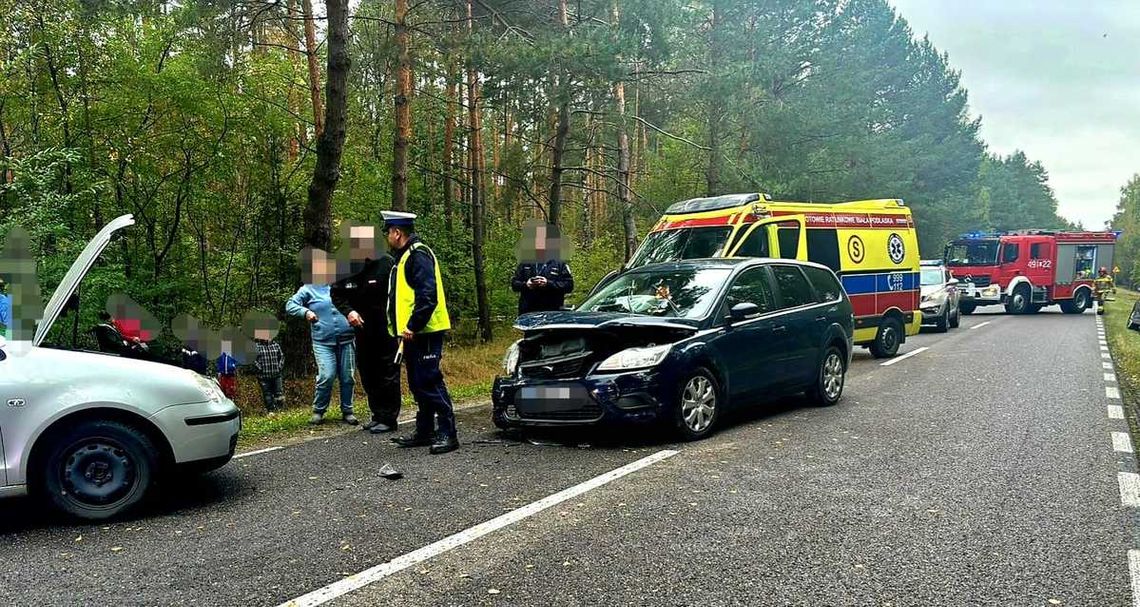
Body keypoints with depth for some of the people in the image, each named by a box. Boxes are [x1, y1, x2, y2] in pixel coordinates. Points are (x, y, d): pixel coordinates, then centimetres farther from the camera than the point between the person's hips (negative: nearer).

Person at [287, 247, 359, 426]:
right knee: (327, 376, -14)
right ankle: (318, 411, 6)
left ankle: (347, 411, 20)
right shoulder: (309, 289, 4)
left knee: (348, 378, 5)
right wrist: (305, 312, -16)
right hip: (323, 342, -2)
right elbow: (290, 305, 1)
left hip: (347, 340, 3)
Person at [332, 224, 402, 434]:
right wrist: (348, 311, -5)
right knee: (367, 374, 14)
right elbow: (336, 293, 11)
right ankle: (378, 415, 27)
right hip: (363, 330, 6)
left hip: (386, 331, -6)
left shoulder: (387, 265, -15)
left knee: (388, 375, 0)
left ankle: (388, 419, 8)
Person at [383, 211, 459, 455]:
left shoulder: (418, 254, -13)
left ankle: (448, 433, -6)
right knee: (418, 384, 14)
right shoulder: (405, 256, 20)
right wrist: (405, 329, 20)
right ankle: (424, 432, 23)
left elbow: (428, 295, -23)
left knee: (430, 382, -10)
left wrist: (413, 326, -24)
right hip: (413, 333, 11)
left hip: (423, 332, -11)